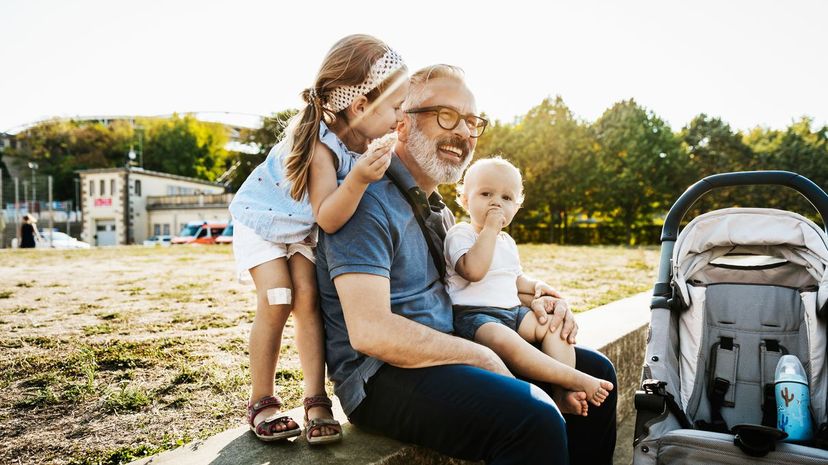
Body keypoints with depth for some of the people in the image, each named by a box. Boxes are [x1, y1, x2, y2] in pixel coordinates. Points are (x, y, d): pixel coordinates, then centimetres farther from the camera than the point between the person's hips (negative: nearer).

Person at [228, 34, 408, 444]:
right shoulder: (321, 145, -37)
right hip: (261, 222, -5)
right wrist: (358, 179, -56)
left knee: (307, 299, -8)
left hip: (303, 229, 6)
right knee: (276, 303, -14)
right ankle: (261, 403, 3)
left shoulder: (358, 137, -15)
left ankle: (316, 401, -4)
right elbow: (328, 218, -42)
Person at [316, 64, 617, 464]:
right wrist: (482, 358, -17)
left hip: (443, 352, 9)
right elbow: (370, 331, -25)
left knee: (594, 372, 11)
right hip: (381, 376, -9)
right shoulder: (371, 202, -15)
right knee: (534, 418, -32)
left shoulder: (434, 206, 15)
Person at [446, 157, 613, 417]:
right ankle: (575, 379, -36)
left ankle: (563, 391, -18)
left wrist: (535, 286, 11)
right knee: (504, 340, -37)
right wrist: (489, 229, -21)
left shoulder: (507, 241, 20)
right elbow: (474, 271, -25)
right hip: (474, 315, -9)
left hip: (513, 311, 9)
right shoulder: (460, 234, -6)